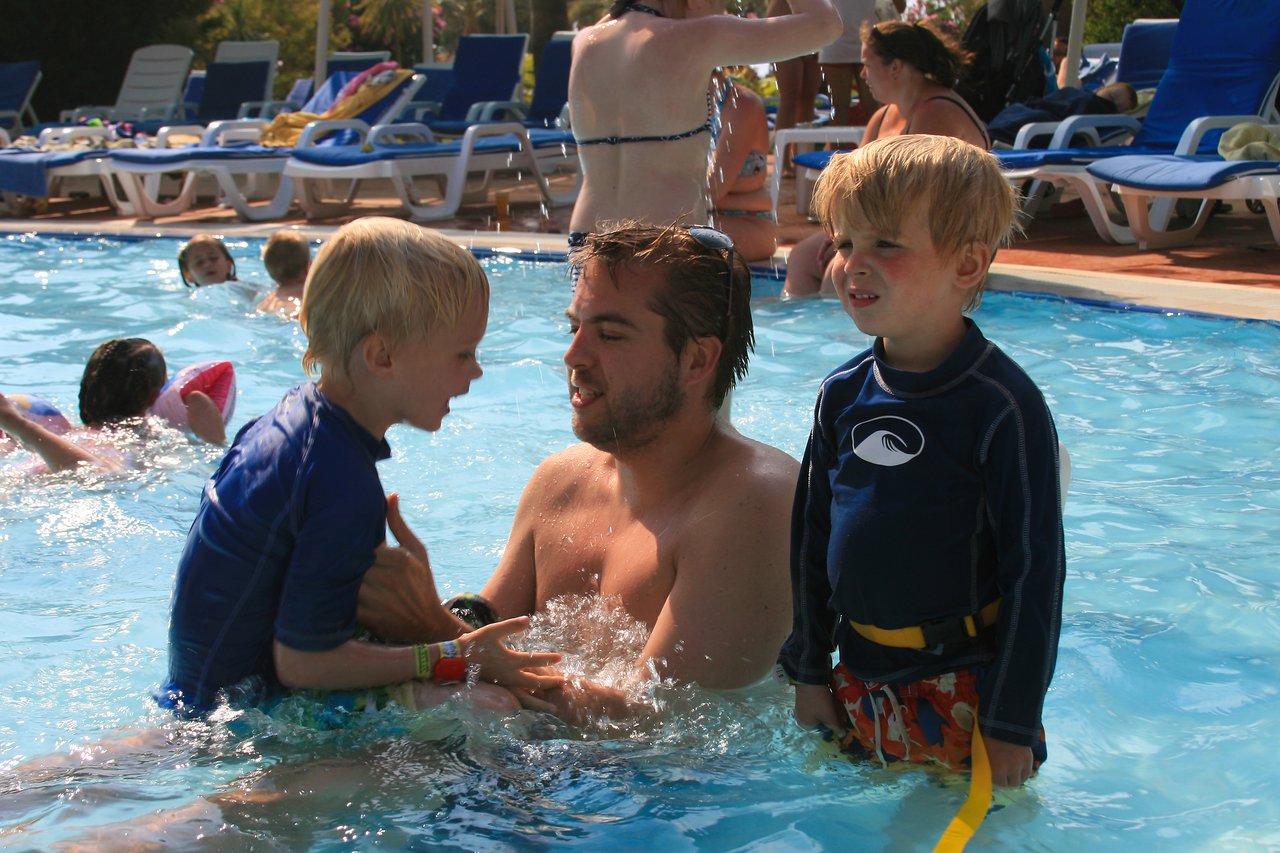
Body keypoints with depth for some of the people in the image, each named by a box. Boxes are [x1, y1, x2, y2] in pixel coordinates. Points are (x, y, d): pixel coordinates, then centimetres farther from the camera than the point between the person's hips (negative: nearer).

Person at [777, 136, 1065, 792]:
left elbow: (1035, 570, -14)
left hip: (962, 688, -5)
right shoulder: (844, 393, 2)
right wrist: (808, 672, 11)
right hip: (858, 687, 6)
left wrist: (1012, 725, -13)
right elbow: (811, 538, 11)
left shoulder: (1002, 405, -16)